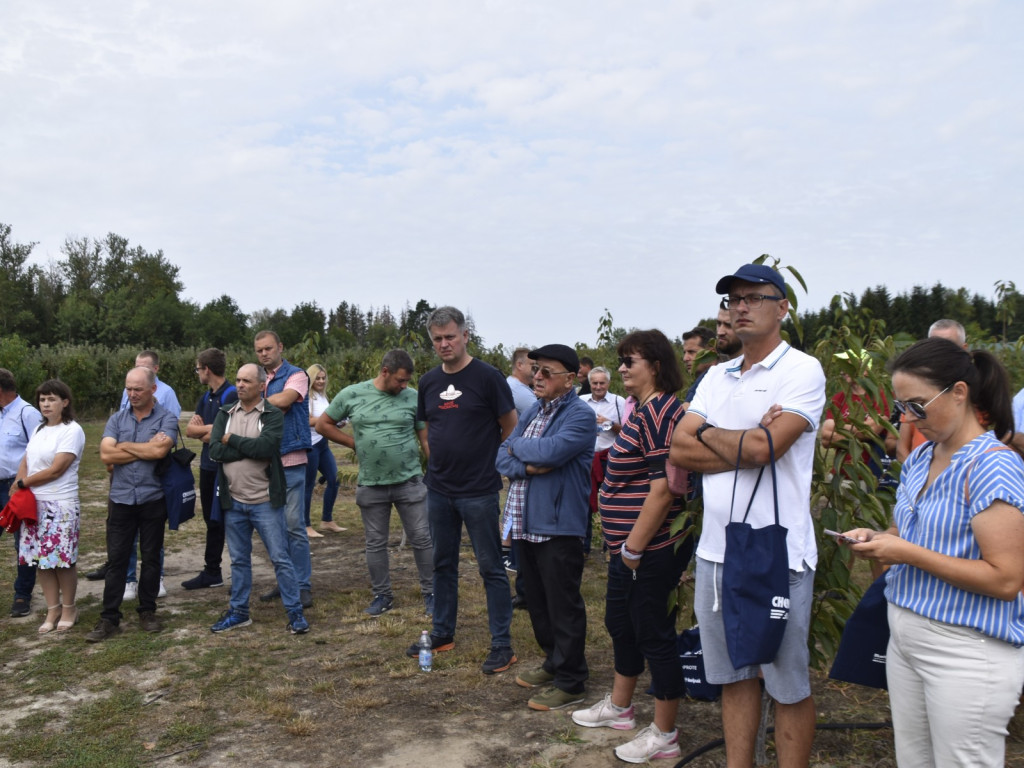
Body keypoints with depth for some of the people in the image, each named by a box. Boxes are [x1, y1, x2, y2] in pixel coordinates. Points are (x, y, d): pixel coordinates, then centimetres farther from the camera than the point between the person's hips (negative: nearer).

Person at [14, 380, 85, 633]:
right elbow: (25, 463, 10)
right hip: (34, 504, 7)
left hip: (61, 505, -7)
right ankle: (52, 610, 18)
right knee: (41, 558, 7)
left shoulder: (72, 430, -10)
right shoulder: (38, 430, 14)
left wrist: (23, 482, -4)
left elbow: (55, 470, -14)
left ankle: (68, 609, 14)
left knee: (63, 560, -2)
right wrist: (20, 489, -8)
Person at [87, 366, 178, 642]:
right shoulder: (117, 420, 6)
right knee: (116, 559, 5)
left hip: (152, 499, -2)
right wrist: (147, 449, -10)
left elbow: (160, 450, -21)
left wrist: (124, 446, -8)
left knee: (151, 557, 9)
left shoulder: (166, 419, -4)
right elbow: (106, 455, -8)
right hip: (121, 499, 2)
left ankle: (147, 611, 23)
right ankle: (109, 618, 12)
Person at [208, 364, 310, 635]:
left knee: (280, 558, 1)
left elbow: (265, 446, -25)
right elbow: (215, 450, -8)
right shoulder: (225, 414, 6)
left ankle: (295, 612, 10)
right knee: (239, 560, 16)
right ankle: (238, 612, 29)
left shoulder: (273, 415, -7)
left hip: (265, 501, -4)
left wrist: (232, 440, -12)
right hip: (233, 502, 4)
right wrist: (250, 448, -15)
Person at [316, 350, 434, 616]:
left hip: (409, 482, -1)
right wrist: (355, 443, 0)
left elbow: (426, 439, 2)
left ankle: (430, 593, 19)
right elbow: (323, 424, 7)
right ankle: (382, 595, 27)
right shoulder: (352, 395, -2)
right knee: (375, 544, 12)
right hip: (371, 485, 1)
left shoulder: (412, 397, -3)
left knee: (422, 539, 4)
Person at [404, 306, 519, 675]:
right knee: (443, 563, 16)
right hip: (439, 490, 6)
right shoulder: (428, 382, 7)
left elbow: (510, 427, -4)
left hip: (479, 490, -6)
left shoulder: (487, 377, -10)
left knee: (491, 567, 2)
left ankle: (502, 644, 11)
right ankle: (442, 634, 30)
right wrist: (437, 464, 8)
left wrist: (493, 465, -3)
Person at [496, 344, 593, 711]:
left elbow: (550, 451, -26)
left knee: (563, 605, 1)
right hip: (526, 522, 8)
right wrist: (529, 466, -13)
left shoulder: (580, 415, -11)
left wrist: (519, 448, -6)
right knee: (537, 600, 18)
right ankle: (553, 662, 35)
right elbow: (503, 457, 9)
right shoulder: (532, 412, 14)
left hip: (558, 525, -8)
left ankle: (570, 682, 14)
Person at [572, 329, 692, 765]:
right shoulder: (642, 409, 12)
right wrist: (626, 545, 18)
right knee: (620, 624, 22)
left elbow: (663, 487, -25)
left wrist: (634, 547, -21)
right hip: (627, 545, 10)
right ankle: (619, 707, 41)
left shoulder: (659, 411, -20)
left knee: (653, 634, 2)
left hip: (652, 549, -10)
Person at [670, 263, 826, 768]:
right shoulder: (717, 376, 12)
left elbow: (763, 447, -20)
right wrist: (747, 444, -10)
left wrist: (708, 433, -3)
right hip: (716, 550, 6)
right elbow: (679, 451, 1)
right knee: (734, 676, 17)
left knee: (788, 684, 8)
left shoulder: (802, 371, -7)